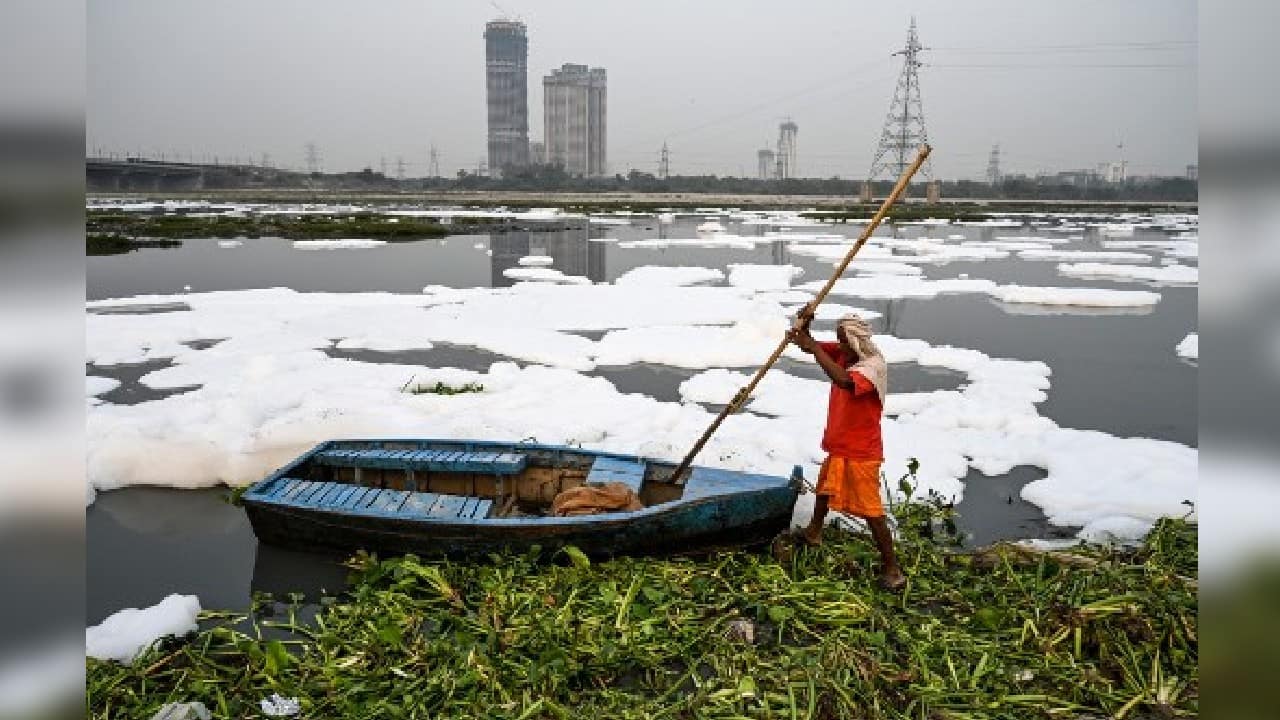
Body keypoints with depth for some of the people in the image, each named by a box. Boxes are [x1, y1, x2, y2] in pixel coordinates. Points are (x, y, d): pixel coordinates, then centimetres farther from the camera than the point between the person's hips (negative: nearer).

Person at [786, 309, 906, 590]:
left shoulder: (874, 365, -26)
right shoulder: (844, 354, -2)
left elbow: (844, 381, -45)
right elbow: (811, 346, 1)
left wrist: (813, 347, -41)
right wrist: (804, 326, -21)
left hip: (861, 453, -9)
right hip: (838, 446, 9)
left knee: (871, 510, -5)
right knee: (824, 489, 29)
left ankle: (892, 569, 6)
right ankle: (814, 533, 54)